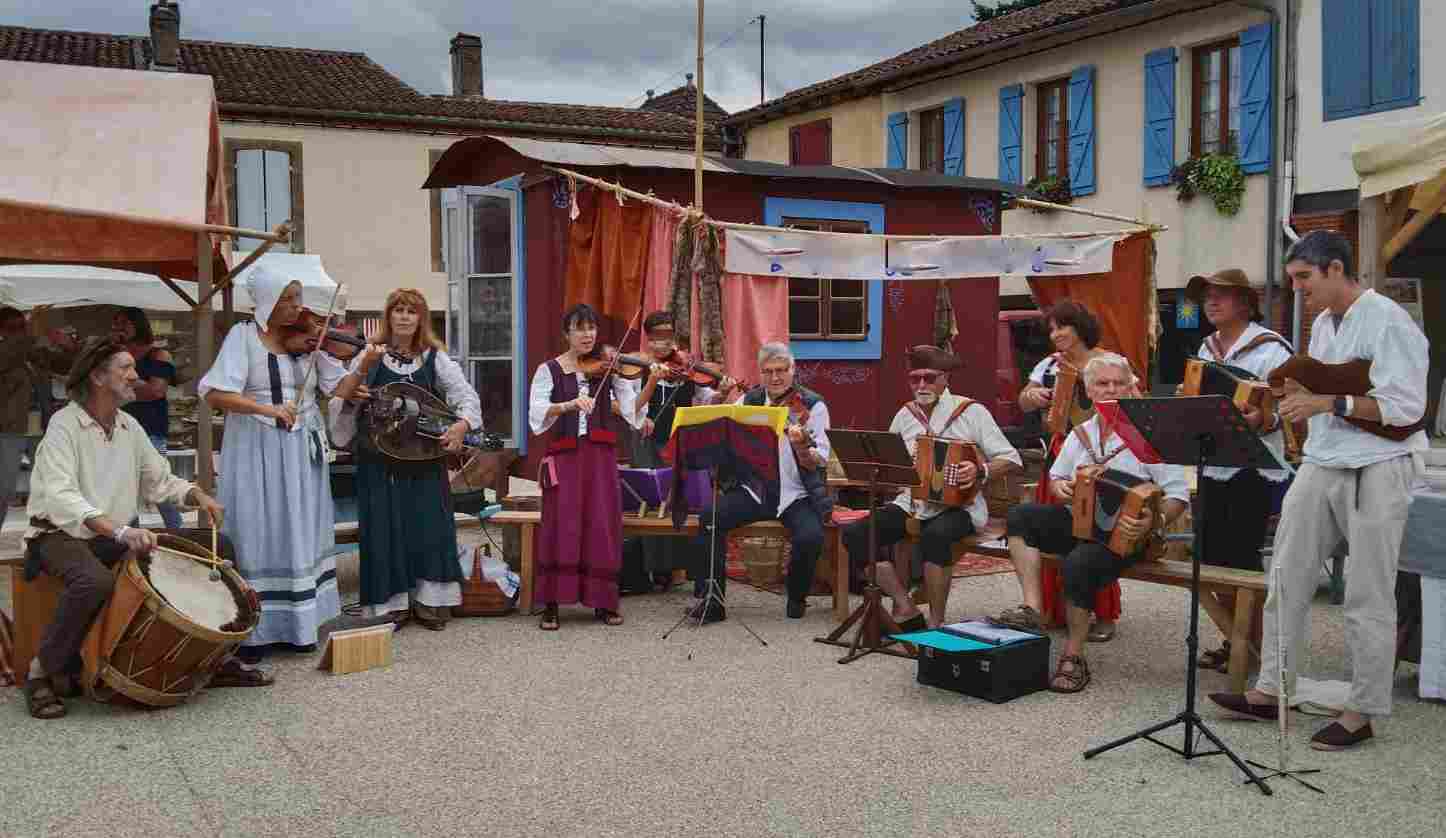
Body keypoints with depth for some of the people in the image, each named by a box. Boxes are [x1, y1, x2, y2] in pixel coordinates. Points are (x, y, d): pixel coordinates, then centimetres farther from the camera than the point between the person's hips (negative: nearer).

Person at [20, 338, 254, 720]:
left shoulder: (130, 427, 7)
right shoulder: (64, 425, -15)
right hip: (63, 536, -7)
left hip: (118, 536, 7)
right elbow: (60, 496, -29)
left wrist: (197, 494, -5)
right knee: (96, 581, -41)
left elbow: (159, 481, 17)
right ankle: (45, 671, -17)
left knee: (216, 547, -1)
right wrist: (119, 531, -43)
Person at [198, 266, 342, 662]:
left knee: (299, 537, 10)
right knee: (257, 538, 0)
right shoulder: (243, 336, -7)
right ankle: (254, 631, 8)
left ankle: (294, 626, 21)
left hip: (301, 452, 4)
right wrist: (266, 408, -28)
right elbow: (215, 394, -17)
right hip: (256, 451, -4)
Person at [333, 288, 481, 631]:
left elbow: (467, 396, -6)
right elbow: (342, 397, -9)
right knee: (385, 530, 2)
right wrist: (363, 367, -24)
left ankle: (430, 601, 16)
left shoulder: (435, 358, 2)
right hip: (379, 459, -1)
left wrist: (461, 425, -25)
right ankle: (391, 602, 13)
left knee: (429, 527, 3)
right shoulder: (370, 355, 1)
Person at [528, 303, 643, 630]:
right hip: (564, 455, -1)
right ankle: (551, 605, 1)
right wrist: (569, 404, -27)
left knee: (603, 527, 1)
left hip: (601, 456, 2)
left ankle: (604, 602, 12)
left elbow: (632, 407, -3)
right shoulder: (549, 370, 4)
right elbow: (537, 410, -11)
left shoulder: (608, 367, 7)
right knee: (561, 527, -6)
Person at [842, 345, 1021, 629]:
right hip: (911, 504, 5)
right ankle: (906, 609, -7)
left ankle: (936, 623, -20)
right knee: (854, 534, -15)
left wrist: (981, 472, -21)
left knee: (935, 535, -38)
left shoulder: (971, 411, -1)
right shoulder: (905, 415, 12)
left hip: (957, 506, -5)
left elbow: (1011, 460, -3)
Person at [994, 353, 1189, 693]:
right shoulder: (1081, 433, 12)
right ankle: (1031, 609, -21)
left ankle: (1074, 658, -15)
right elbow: (1055, 475, 25)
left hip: (1122, 535, -6)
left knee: (1079, 563, -34)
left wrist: (1155, 520, -29)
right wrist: (1059, 486, 0)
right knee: (1020, 515, -16)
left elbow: (1178, 496, -9)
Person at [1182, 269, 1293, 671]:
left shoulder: (1270, 349, -8)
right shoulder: (1207, 349, 15)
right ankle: (1233, 640, 22)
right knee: (1213, 556, 9)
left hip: (1253, 468, -7)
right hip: (1213, 465, 7)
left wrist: (1261, 420, -33)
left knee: (1243, 556, -5)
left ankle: (1256, 645, 9)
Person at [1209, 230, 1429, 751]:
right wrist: (1295, 393, 5)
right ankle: (1270, 691, 16)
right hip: (1321, 464, 8)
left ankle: (1362, 713, 11)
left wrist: (1330, 402, -22)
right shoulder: (1322, 325, 15)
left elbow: (1405, 406, -18)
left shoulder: (1388, 322, -12)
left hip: (1377, 469, -8)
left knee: (1367, 596, 0)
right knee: (1286, 577, 8)